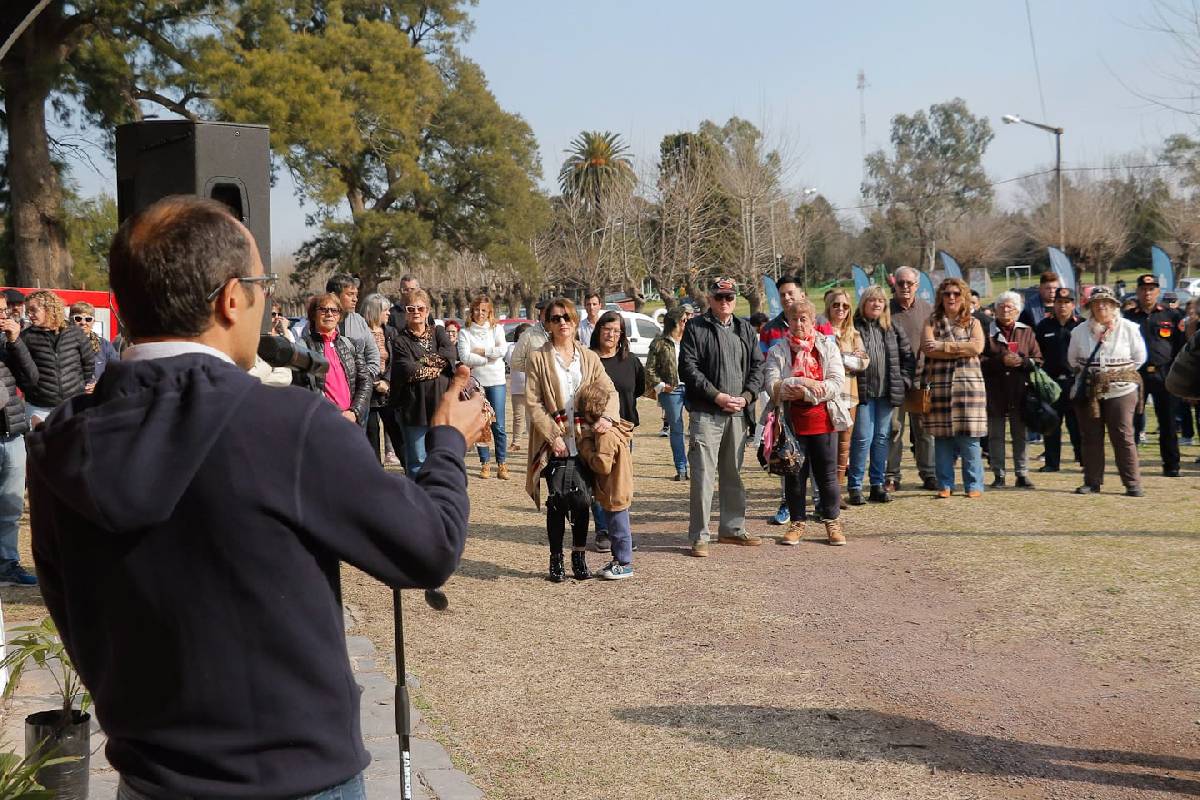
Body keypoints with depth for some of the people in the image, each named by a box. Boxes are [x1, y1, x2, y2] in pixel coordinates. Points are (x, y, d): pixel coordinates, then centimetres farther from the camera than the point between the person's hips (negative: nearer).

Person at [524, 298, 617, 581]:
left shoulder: (589, 358, 10)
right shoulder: (538, 359, -1)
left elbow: (609, 391, 6)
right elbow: (533, 403, -5)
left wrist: (607, 416, -14)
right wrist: (553, 435, -12)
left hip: (584, 440, 3)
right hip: (554, 443, -3)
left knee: (582, 500, 5)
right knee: (558, 502, 1)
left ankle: (579, 557, 19)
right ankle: (556, 559, 13)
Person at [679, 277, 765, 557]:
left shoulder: (745, 329, 15)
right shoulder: (695, 328, -1)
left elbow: (757, 365, 13)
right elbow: (688, 368, -8)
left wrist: (747, 395, -4)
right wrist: (717, 396, -13)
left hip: (738, 412, 5)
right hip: (706, 413, -5)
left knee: (733, 473, 14)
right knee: (703, 474, -7)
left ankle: (732, 529, 24)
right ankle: (699, 536, -3)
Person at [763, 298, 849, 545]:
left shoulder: (827, 346, 4)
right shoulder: (778, 351, 3)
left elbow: (837, 383, -7)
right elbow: (772, 386, -9)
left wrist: (804, 393, -15)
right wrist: (799, 381, -22)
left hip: (822, 421, 0)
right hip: (792, 421, 0)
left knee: (827, 474, 5)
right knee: (794, 475, 6)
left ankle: (832, 522, 18)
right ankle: (797, 523, 18)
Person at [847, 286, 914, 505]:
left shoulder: (893, 329, 11)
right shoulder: (854, 327, -3)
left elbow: (908, 357, 15)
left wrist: (904, 380, 5)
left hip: (887, 392, 4)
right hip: (863, 392, -4)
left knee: (882, 438, 8)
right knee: (863, 438, -6)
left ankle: (878, 484, 16)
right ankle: (854, 486, 2)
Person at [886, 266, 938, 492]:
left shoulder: (926, 310, 8)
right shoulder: (886, 310, 2)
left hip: (921, 377, 2)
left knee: (924, 428, 6)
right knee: (893, 427, 0)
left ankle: (928, 474, 13)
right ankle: (891, 476, 7)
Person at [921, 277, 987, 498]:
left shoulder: (973, 323, 13)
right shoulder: (932, 322, 12)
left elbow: (977, 347, -6)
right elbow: (927, 347, -6)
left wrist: (944, 346, -8)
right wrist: (961, 350, -8)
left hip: (968, 383, -1)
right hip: (939, 385, 1)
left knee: (969, 437, -4)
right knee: (942, 437, 1)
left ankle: (974, 486, 3)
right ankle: (945, 485, 9)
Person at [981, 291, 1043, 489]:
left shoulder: (1027, 332, 11)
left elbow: (1038, 360, 6)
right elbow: (979, 360, -4)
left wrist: (1022, 361, -12)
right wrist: (1001, 361, -16)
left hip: (1020, 392, 1)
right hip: (994, 392, -1)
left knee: (1021, 434, 4)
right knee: (995, 435, 3)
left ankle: (1022, 474, 9)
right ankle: (998, 475, 9)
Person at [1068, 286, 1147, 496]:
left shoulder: (1129, 328, -2)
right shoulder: (1080, 330, 5)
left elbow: (1140, 357, 5)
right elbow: (1072, 359, 17)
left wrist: (1119, 373, 4)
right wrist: (1088, 374, 11)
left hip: (1120, 390, -3)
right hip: (1088, 390, 3)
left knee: (1123, 437, -5)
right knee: (1090, 437, 5)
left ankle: (1133, 483, 1)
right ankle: (1092, 482, 14)